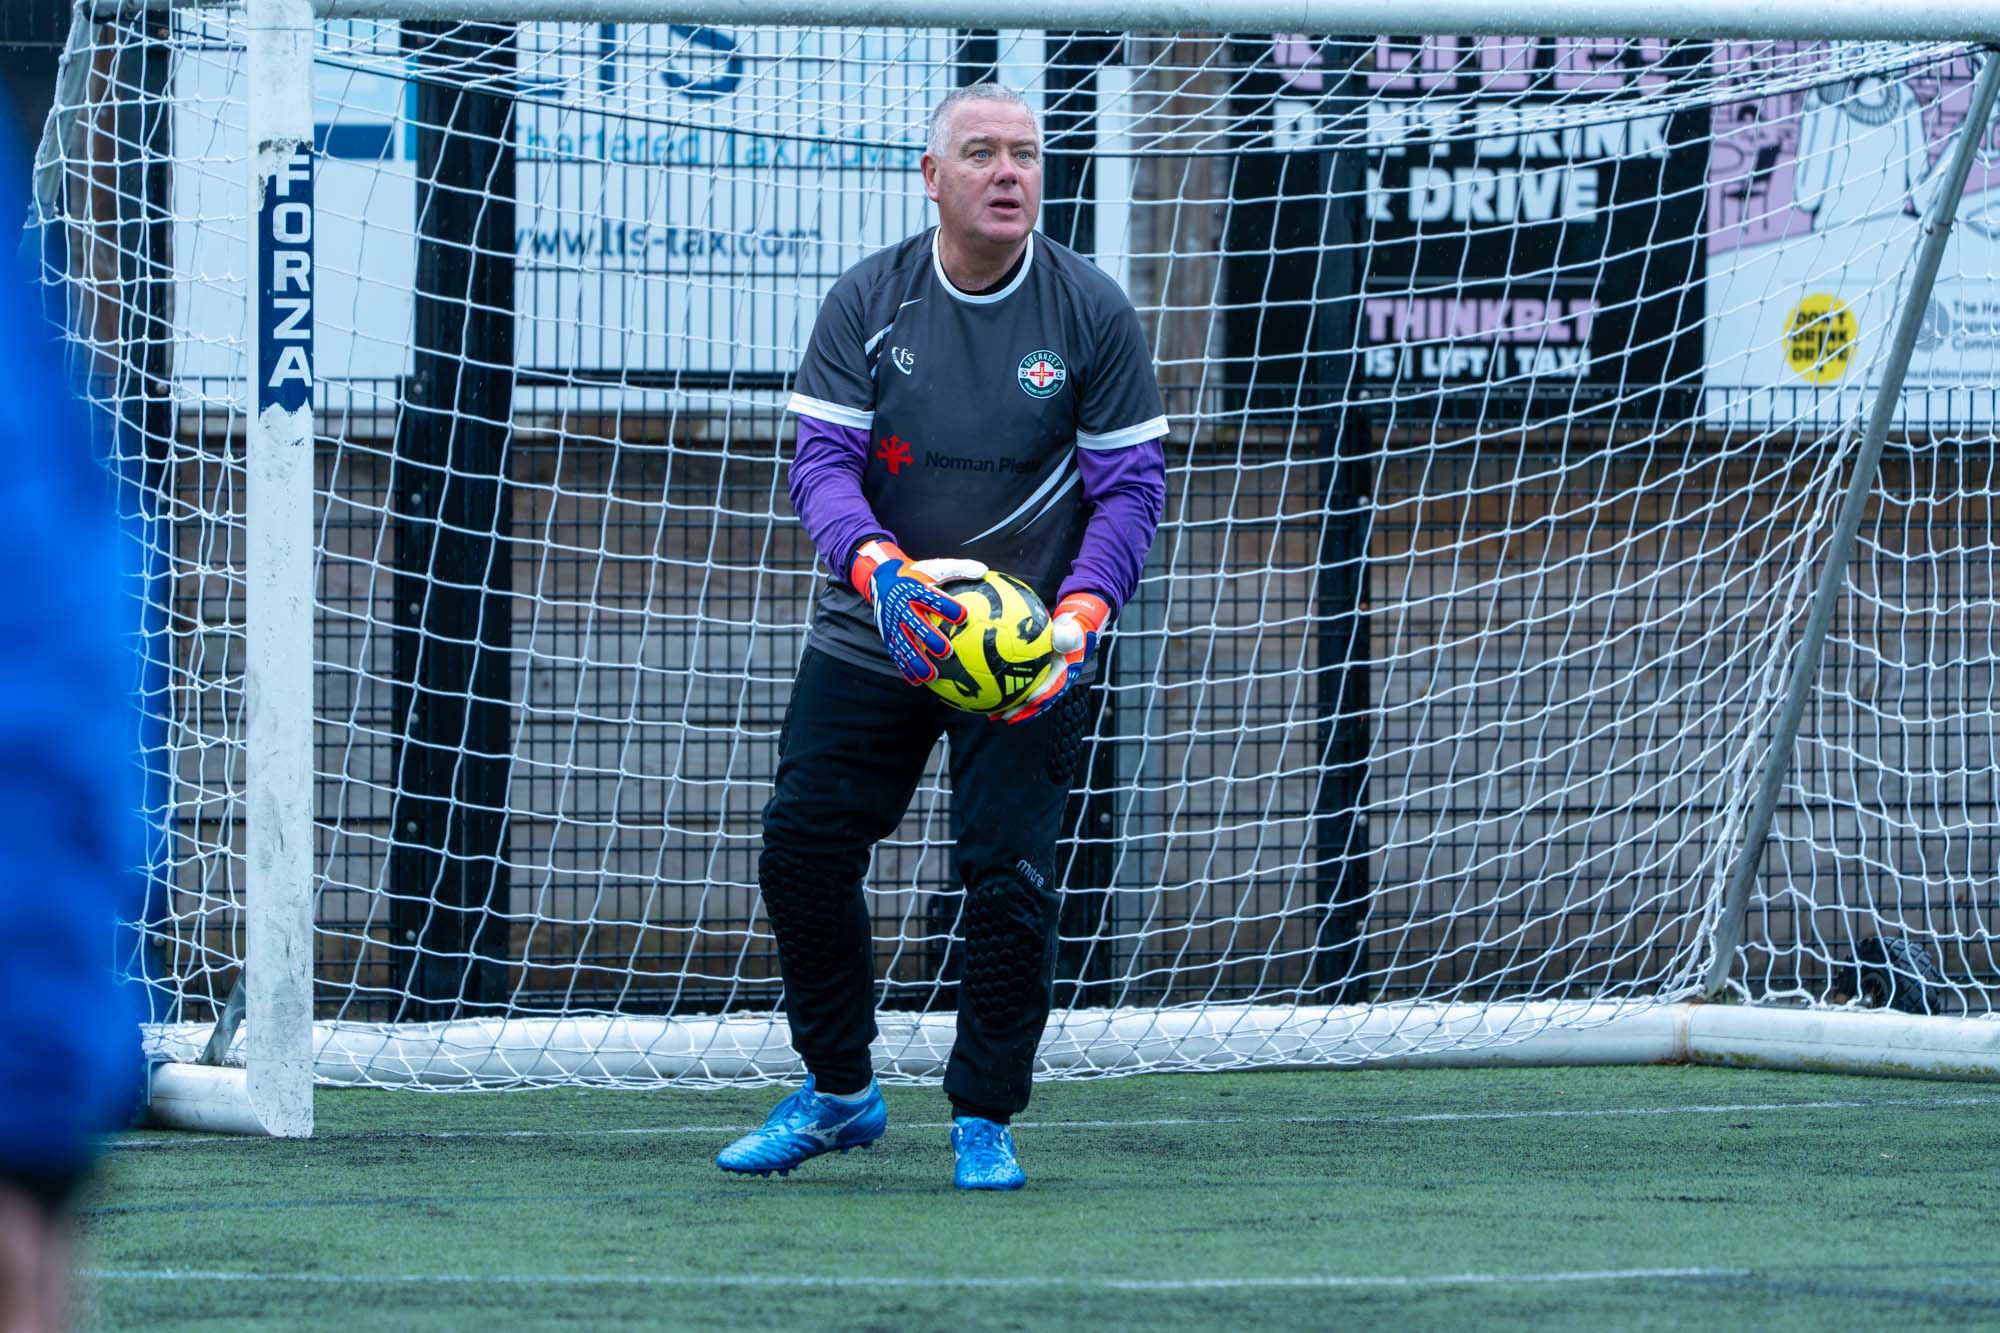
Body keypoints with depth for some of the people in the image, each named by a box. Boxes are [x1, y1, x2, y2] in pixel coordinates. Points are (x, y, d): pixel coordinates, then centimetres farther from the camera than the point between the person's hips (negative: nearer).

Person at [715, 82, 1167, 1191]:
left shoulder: (1091, 314, -5)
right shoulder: (866, 301, -3)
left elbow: (1131, 485, -4)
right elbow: (821, 463, -9)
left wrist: (1080, 615, -21)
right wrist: (879, 567, -30)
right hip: (872, 637, 2)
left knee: (1008, 880, -8)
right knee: (801, 853, 0)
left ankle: (985, 1120, 8)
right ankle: (837, 1092, 18)